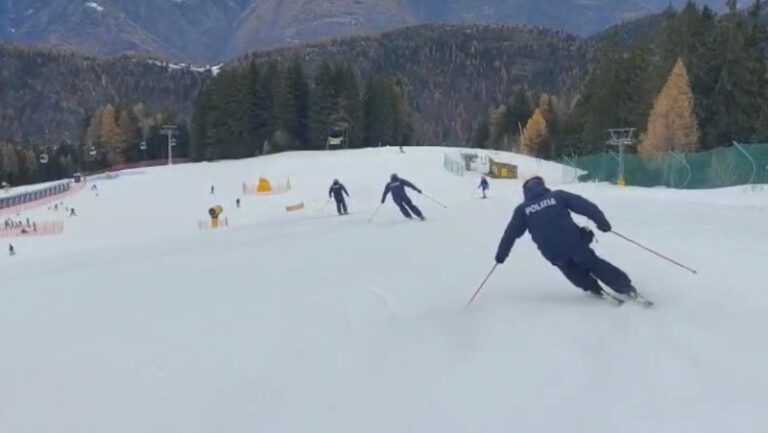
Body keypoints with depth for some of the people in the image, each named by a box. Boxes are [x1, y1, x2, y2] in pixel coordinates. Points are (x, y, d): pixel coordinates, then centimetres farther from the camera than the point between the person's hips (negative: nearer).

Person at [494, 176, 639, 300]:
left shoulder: (522, 209, 11)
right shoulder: (558, 195, 9)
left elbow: (511, 233, 12)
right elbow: (585, 206, 1)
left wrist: (501, 254, 21)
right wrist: (601, 221, 1)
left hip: (552, 253, 0)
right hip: (573, 242, 0)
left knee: (573, 271, 28)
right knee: (593, 264, 17)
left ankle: (594, 289, 18)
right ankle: (626, 287, 14)